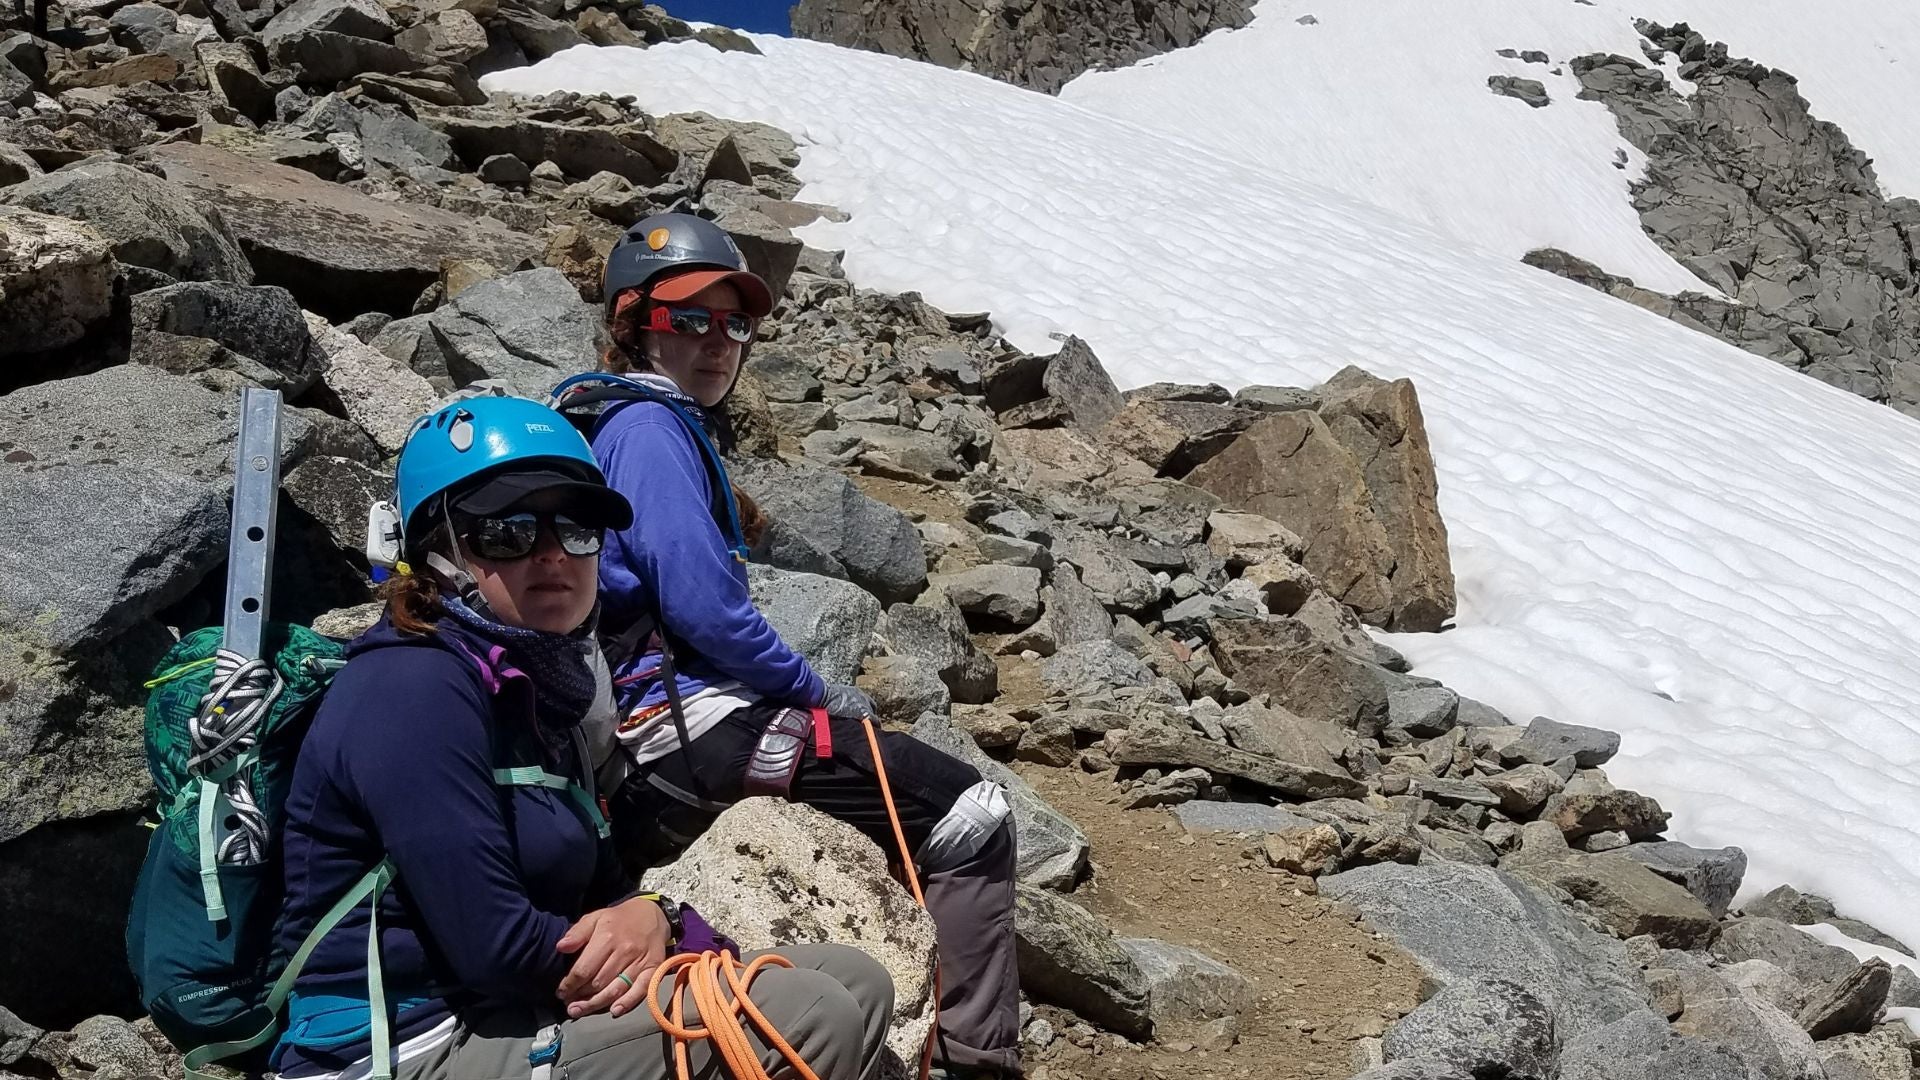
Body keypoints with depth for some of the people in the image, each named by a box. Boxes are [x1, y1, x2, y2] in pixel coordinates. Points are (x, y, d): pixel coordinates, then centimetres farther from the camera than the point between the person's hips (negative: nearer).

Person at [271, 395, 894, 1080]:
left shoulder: (530, 690, 12)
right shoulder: (413, 689, -17)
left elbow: (599, 893, 13)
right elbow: (492, 946, -23)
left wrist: (647, 917, -11)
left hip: (519, 1016, 9)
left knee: (856, 985, 8)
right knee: (808, 1021, -19)